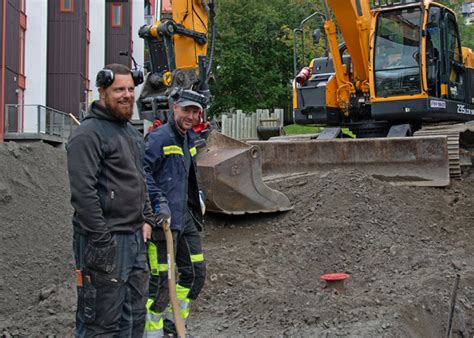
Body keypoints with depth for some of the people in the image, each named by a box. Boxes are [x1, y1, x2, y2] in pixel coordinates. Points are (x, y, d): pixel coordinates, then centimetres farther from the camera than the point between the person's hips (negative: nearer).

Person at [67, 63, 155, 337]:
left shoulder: (132, 132, 16)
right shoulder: (89, 133, -13)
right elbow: (83, 191, -20)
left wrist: (147, 219, 13)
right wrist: (102, 240, -20)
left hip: (136, 238, 9)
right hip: (106, 241, -9)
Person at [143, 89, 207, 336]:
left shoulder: (190, 138, 15)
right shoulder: (159, 137, -14)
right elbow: (142, 170, -25)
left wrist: (196, 195, 26)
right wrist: (159, 201, -28)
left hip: (185, 217, 10)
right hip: (163, 220, -9)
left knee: (195, 273, 15)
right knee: (162, 281, -6)